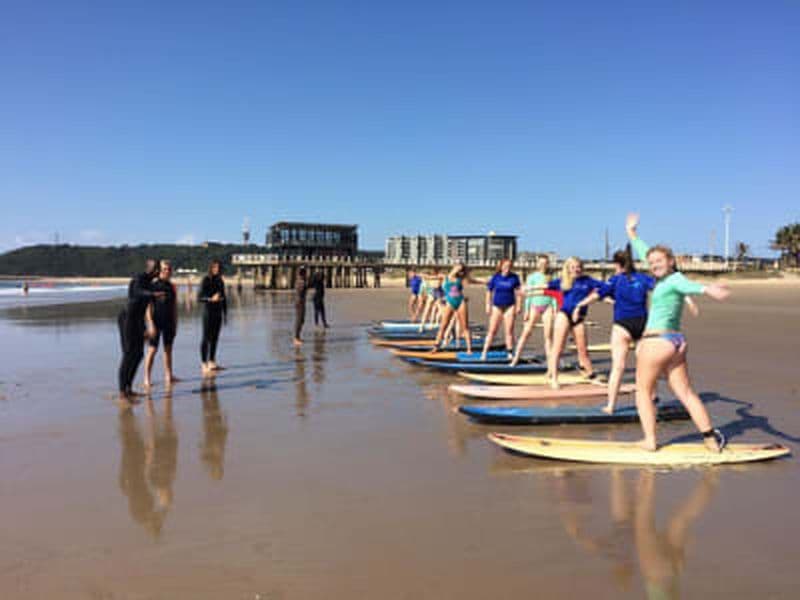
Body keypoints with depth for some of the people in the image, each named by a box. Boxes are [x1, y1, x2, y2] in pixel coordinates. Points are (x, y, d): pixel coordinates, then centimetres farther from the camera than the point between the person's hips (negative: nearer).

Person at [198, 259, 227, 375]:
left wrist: (225, 313, 14)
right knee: (206, 338, -3)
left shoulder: (220, 281, 9)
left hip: (218, 313, 6)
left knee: (215, 338, 8)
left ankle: (212, 362, 15)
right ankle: (204, 363, 2)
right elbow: (199, 298, -14)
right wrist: (211, 299, -30)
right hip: (208, 312, -6)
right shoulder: (205, 280, -9)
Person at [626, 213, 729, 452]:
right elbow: (644, 253, 29)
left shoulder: (675, 279, -8)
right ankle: (711, 439, 8)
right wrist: (632, 233, 42)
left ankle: (650, 440, 7)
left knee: (643, 391, 5)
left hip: (658, 340, -8)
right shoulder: (662, 279, 13)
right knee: (686, 393, 9)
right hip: (677, 340, 8)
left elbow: (690, 286, -33)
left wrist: (707, 289, -54)